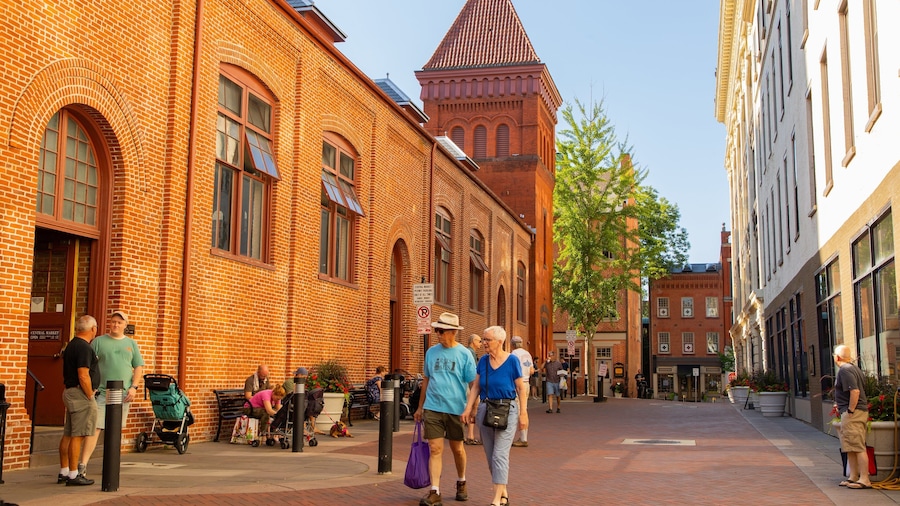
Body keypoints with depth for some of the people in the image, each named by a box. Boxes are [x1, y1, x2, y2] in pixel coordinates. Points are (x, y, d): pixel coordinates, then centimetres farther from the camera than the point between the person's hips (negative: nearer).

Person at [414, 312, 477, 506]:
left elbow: (473, 384, -4)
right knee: (435, 449, -4)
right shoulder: (431, 352, 6)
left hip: (456, 409, -2)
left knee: (457, 448, 14)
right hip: (432, 408, 2)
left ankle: (461, 483, 35)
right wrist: (420, 407, 16)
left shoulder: (464, 354, -5)